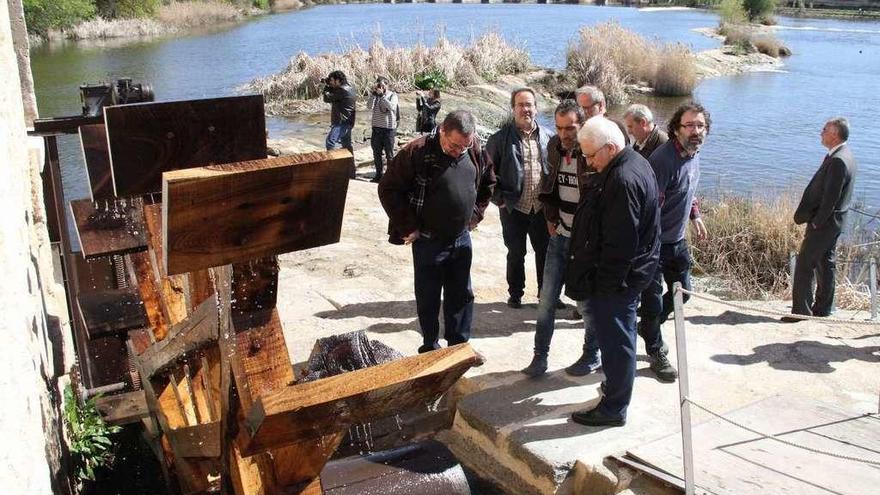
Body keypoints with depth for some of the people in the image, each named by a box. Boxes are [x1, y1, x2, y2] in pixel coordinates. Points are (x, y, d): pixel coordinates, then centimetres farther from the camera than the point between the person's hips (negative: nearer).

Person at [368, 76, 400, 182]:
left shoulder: (392, 95, -1)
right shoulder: (375, 95, 7)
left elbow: (391, 107, -19)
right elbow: (369, 106, -8)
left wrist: (382, 95, -19)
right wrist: (373, 94, -14)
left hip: (389, 128, -4)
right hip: (376, 128, 4)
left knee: (389, 154, 1)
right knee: (376, 153, 9)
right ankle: (378, 174, 19)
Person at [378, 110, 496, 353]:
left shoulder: (476, 152, -3)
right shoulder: (417, 152, -19)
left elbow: (488, 183, 15)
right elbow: (388, 189, -14)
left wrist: (476, 214, 9)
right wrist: (407, 227, -12)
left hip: (462, 238, 4)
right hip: (428, 241, -4)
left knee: (462, 295, 13)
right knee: (428, 299, 9)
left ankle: (459, 346, 28)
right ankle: (430, 347, 26)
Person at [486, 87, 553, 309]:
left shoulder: (547, 137, 3)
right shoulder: (500, 138, -6)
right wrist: (499, 199, -7)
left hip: (542, 207, 2)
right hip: (514, 208, -2)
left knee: (545, 252, 12)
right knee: (516, 254, 11)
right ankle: (515, 294, 27)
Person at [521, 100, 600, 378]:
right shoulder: (555, 147, 2)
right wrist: (550, 217, 11)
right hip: (559, 235, 5)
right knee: (547, 298, 7)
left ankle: (592, 356, 27)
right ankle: (540, 356, 18)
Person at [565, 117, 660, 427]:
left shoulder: (623, 180, -25)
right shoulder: (634, 164, 9)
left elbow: (620, 243, -27)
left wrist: (604, 284, -20)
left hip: (615, 278, -10)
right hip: (626, 274, 11)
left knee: (615, 340, 1)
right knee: (619, 338, 23)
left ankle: (614, 408, 13)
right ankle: (617, 384, 40)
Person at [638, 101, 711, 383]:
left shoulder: (693, 154, 3)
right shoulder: (664, 158, -25)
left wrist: (695, 216, 24)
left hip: (677, 240, 9)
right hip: (655, 242, -9)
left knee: (682, 291, 20)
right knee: (654, 298, 4)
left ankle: (648, 326, 43)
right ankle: (656, 354, 22)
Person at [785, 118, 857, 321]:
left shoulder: (837, 161, -23)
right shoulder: (845, 156, 10)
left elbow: (830, 198, -24)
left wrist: (816, 222, -15)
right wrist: (816, 220, 13)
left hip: (824, 222, -10)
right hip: (832, 221, 10)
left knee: (804, 264, -6)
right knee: (825, 264, 16)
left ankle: (801, 310, -2)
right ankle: (822, 309, 25)